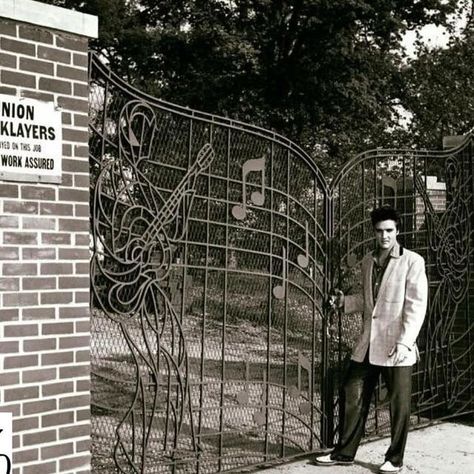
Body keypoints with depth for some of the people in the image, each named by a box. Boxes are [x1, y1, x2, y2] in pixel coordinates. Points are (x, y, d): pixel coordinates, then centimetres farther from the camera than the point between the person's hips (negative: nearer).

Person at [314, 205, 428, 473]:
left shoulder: (412, 262, -7)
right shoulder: (368, 261, 11)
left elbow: (416, 306, -12)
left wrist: (404, 342, -19)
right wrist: (344, 302, 4)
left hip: (396, 346, -6)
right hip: (368, 343, 6)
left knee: (399, 404, 4)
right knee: (352, 395, 9)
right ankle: (345, 452, 23)